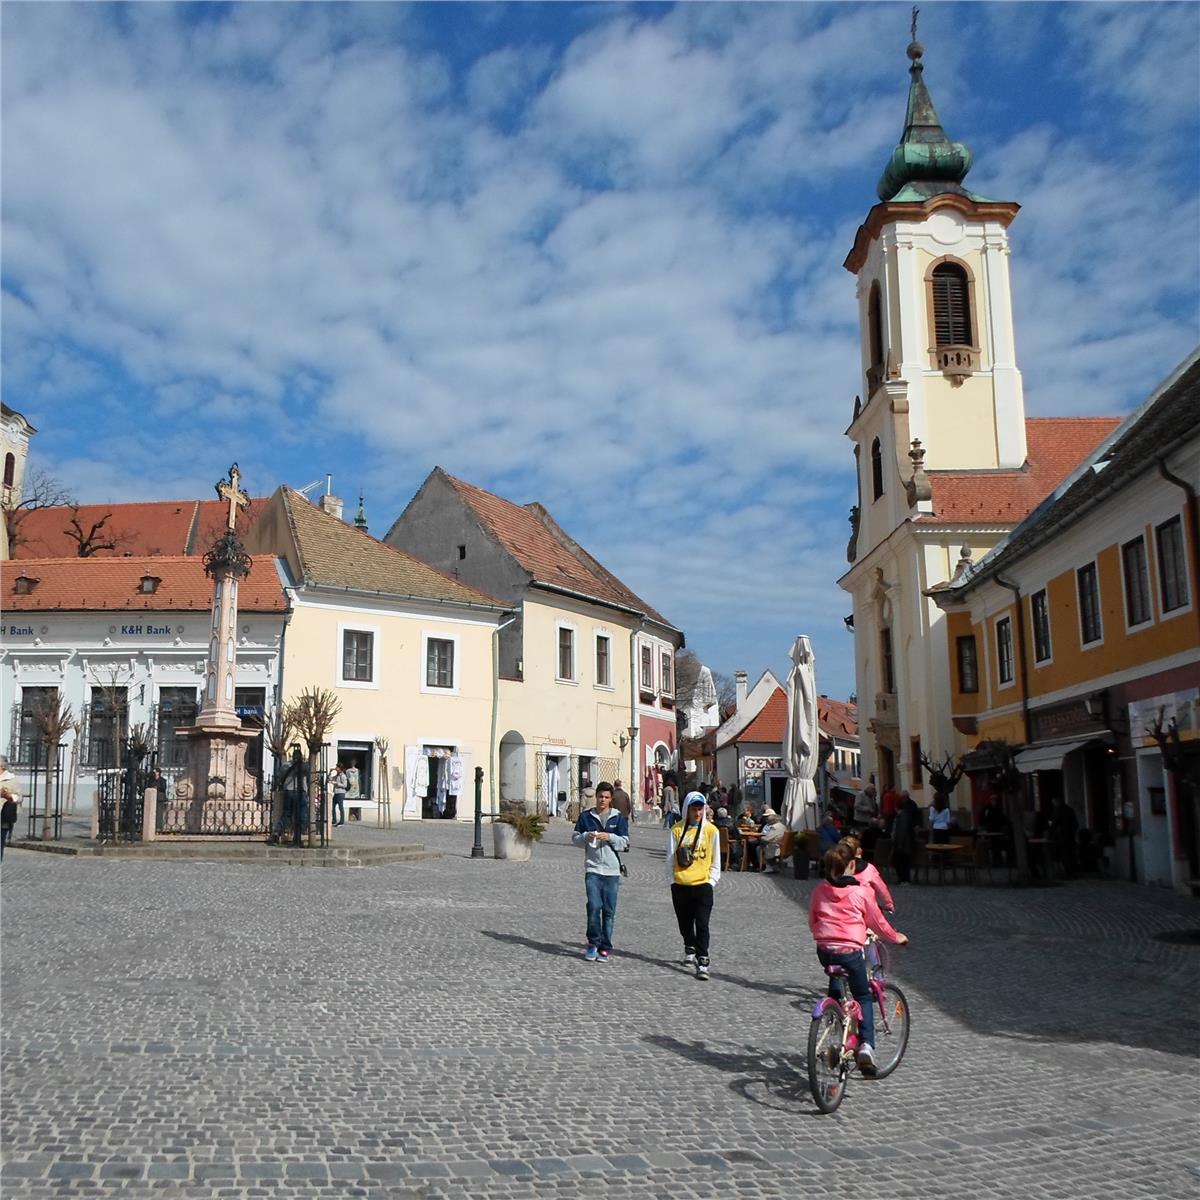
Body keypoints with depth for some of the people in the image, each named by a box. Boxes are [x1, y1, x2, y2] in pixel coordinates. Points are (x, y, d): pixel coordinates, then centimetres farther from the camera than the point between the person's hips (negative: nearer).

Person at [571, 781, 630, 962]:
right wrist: (586, 836, -9)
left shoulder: (619, 817, 4)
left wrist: (609, 837, -14)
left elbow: (625, 843, 3)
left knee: (609, 911, 4)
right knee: (594, 906, -12)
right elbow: (575, 838, 11)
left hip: (612, 870, 1)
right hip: (592, 868, 0)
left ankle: (605, 948, 14)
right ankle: (593, 942, 7)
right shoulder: (586, 815, 6)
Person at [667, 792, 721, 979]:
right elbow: (670, 859, 5)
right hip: (680, 885, 2)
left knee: (702, 925, -8)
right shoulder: (677, 830, 0)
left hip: (702, 885, -2)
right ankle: (690, 951, 39)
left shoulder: (711, 830, -1)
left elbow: (715, 861, 5)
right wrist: (672, 880, 0)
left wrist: (711, 881, -1)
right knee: (685, 924, 16)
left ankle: (702, 963, -7)